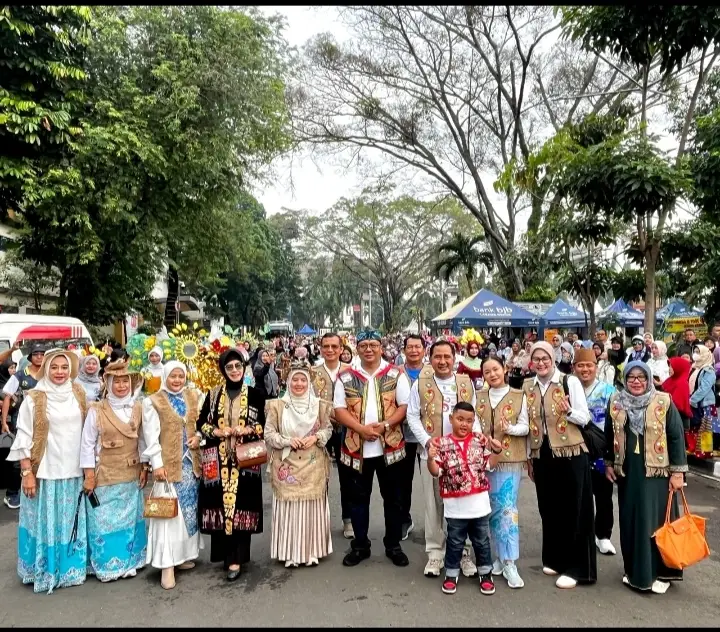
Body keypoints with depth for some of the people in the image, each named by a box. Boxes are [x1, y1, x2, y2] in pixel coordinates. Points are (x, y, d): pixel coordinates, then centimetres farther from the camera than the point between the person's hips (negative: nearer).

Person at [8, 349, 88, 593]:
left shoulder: (78, 395, 4)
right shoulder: (34, 399, -8)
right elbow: (24, 439, -7)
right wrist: (27, 473, -12)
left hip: (73, 472, 4)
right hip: (45, 473, -4)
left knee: (71, 523, 14)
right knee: (46, 523, 6)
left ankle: (71, 567, 29)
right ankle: (45, 571, 22)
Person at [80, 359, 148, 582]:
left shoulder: (138, 409, 1)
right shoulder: (96, 411, -11)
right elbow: (87, 445, -7)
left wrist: (144, 467, 6)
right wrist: (89, 475, -9)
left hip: (131, 476, 4)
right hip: (105, 476, -4)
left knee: (130, 519, 15)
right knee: (106, 521, 6)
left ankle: (129, 561, 29)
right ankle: (107, 565, 22)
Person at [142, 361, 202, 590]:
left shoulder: (193, 397, 8)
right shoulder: (153, 401, -5)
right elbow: (151, 436, -9)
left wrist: (198, 438, -6)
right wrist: (157, 464, -14)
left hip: (190, 462, 5)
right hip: (168, 464, -5)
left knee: (189, 510, 12)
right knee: (168, 513, -4)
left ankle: (183, 554, 27)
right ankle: (167, 565, 1)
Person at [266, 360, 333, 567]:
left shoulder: (319, 404, 3)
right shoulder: (277, 405, -1)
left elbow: (328, 429, 7)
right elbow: (269, 434, -1)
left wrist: (316, 437, -12)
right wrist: (287, 441, -15)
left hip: (313, 466, 1)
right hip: (287, 465, -1)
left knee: (312, 507, 6)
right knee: (289, 508, 3)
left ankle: (312, 551, 21)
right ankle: (290, 553, 17)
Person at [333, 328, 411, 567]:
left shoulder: (395, 374, -1)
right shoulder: (345, 376, 1)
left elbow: (404, 406, -3)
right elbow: (339, 409, -2)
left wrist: (385, 425, -17)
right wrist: (361, 428, -16)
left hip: (389, 445, 0)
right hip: (357, 446, 1)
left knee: (392, 497, 11)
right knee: (359, 497, 12)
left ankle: (393, 545, 26)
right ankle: (360, 545, 27)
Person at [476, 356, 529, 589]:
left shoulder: (519, 396, -1)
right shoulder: (479, 397, 8)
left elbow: (525, 427, -2)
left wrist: (510, 428, -20)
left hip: (510, 459, -3)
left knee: (508, 508, -7)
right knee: (492, 509, 9)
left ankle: (510, 563, 0)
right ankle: (498, 556, 23)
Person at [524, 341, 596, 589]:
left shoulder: (570, 382, -8)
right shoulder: (528, 387, 5)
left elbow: (584, 418, -6)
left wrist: (568, 411, -27)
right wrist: (529, 457, 14)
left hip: (571, 454, -4)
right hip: (542, 455, 5)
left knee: (573, 510, 2)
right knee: (549, 509, 13)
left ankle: (575, 568, 12)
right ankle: (554, 559, 29)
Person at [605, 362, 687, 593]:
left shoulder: (663, 402, -7)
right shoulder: (615, 403, 3)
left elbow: (676, 437, -6)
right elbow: (609, 435, 12)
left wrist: (677, 471, -8)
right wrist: (608, 463, 12)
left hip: (656, 472, -3)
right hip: (627, 472, 3)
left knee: (656, 520, 1)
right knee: (630, 521, 9)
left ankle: (659, 572, 17)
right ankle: (634, 570, 24)